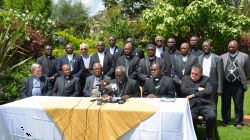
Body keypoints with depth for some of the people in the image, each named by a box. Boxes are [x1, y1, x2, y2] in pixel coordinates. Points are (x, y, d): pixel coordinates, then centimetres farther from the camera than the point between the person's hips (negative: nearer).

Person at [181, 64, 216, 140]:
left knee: (212, 116, -28)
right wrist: (197, 89, 0)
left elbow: (209, 91, -1)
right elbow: (183, 90, 1)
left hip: (206, 104, 1)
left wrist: (193, 95, -5)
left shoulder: (205, 79, 17)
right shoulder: (185, 78, 18)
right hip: (191, 105, 0)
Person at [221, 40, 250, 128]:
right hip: (226, 84, 2)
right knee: (225, 104, 9)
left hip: (238, 85, -2)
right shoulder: (223, 57, 9)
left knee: (238, 105, 4)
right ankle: (225, 121, 21)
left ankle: (238, 122, 15)